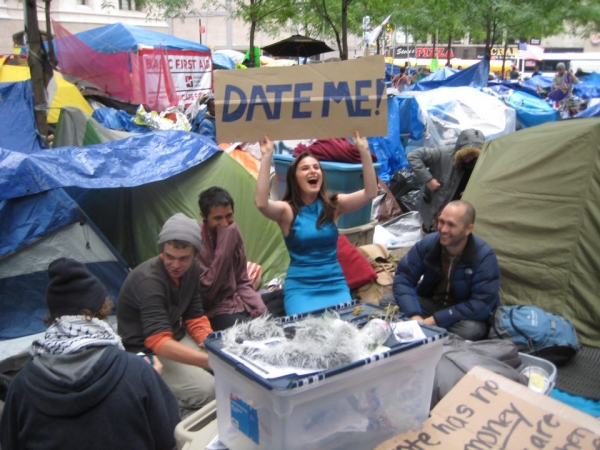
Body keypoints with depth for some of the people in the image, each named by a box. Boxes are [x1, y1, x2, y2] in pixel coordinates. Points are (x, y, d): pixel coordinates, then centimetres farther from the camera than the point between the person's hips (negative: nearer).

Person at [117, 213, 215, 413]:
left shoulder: (192, 269, -5)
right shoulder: (148, 279, -28)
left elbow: (195, 318, 3)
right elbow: (159, 342, -36)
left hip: (178, 338, 8)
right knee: (207, 390, -26)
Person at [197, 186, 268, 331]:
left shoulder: (233, 234, 4)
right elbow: (206, 291, -20)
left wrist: (259, 308, -3)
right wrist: (223, 249, -23)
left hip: (239, 304, 6)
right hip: (214, 312, -6)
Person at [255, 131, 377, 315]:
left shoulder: (334, 205, 1)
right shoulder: (287, 210, -7)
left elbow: (370, 193, -12)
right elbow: (261, 202, -28)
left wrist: (364, 152, -19)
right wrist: (267, 157, -30)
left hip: (336, 284, 3)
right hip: (300, 287, -2)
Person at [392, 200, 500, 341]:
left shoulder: (484, 256, -20)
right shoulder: (427, 243, -11)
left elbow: (482, 304, -25)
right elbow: (403, 277, -12)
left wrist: (435, 320, -30)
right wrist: (414, 315, -29)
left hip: (464, 314, -2)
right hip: (429, 302, 2)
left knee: (472, 329, -37)